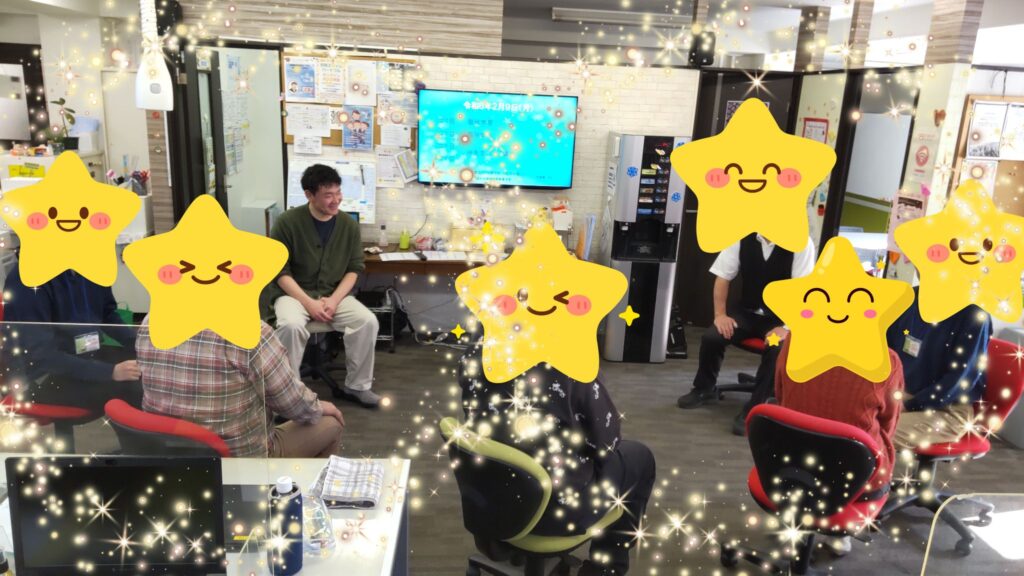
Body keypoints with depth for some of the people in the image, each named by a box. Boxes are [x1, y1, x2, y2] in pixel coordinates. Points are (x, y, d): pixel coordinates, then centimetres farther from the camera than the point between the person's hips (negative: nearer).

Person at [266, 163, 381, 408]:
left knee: (368, 321, -22)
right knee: (291, 325, -35)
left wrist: (334, 300, -14)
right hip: (294, 293, -3)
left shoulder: (349, 225, -2)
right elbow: (281, 271, -10)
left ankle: (357, 385, -3)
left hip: (335, 294, 3)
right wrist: (309, 302, -21)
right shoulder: (287, 222, -12)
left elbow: (354, 269, 3)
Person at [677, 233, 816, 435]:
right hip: (747, 312, 3)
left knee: (777, 350, -34)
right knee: (711, 337, -20)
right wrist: (720, 314, -9)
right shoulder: (742, 237, -8)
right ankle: (704, 389, 9)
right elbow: (723, 277, 0)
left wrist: (786, 328, -25)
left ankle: (753, 409, -17)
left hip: (781, 318, -3)